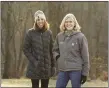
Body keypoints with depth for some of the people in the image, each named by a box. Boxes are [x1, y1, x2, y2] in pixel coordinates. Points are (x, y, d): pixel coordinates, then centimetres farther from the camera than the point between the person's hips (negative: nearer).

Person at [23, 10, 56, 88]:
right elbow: (26, 49, -4)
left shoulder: (49, 33, 5)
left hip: (46, 67, 3)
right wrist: (34, 61, -14)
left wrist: (53, 65, 4)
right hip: (34, 67, -2)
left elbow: (51, 50, 7)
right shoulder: (30, 33, -4)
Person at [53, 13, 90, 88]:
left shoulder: (80, 36, -6)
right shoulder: (59, 36, 8)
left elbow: (85, 56, -5)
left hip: (76, 70, -5)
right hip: (62, 70, 5)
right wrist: (57, 56, 1)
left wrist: (85, 73, -6)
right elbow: (55, 50, 24)